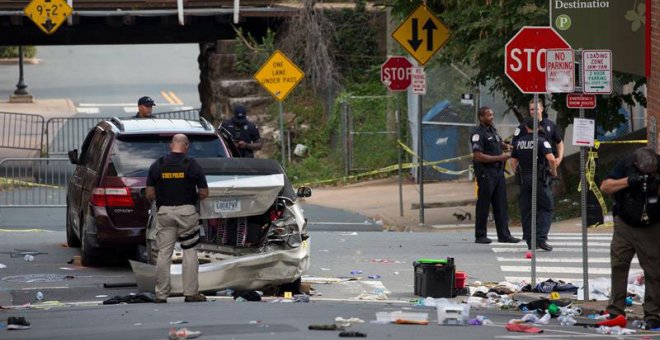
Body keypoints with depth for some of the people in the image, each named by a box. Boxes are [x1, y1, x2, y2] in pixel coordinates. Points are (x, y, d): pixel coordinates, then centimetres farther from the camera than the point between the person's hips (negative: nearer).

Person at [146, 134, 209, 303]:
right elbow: (204, 193, -3)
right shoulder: (192, 165, -3)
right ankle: (191, 293, 5)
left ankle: (161, 294, 5)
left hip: (164, 212, 2)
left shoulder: (157, 165, 2)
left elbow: (150, 194, 1)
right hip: (187, 211, -2)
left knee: (164, 253, 4)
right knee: (190, 252, 6)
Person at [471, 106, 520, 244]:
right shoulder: (478, 134, -12)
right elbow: (478, 156, -19)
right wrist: (499, 158, -18)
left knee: (501, 204, 6)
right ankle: (480, 236, 5)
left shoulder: (492, 129, 15)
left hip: (498, 171, 8)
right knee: (483, 205, -1)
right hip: (485, 172, -8)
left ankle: (504, 234, 8)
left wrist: (505, 145, 13)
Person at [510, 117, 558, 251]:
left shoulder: (519, 142, 9)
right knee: (546, 208, 1)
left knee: (526, 210, 10)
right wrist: (554, 172, -5)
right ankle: (541, 238, -13)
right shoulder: (541, 141, -8)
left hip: (524, 179, 5)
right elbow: (551, 159, -20)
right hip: (540, 179, -5)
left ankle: (529, 240, 9)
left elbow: (513, 162, 12)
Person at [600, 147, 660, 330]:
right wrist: (628, 181, -26)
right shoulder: (625, 165, -13)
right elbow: (605, 186, -12)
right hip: (624, 225, 1)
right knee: (618, 266, 2)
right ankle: (616, 311, 9)